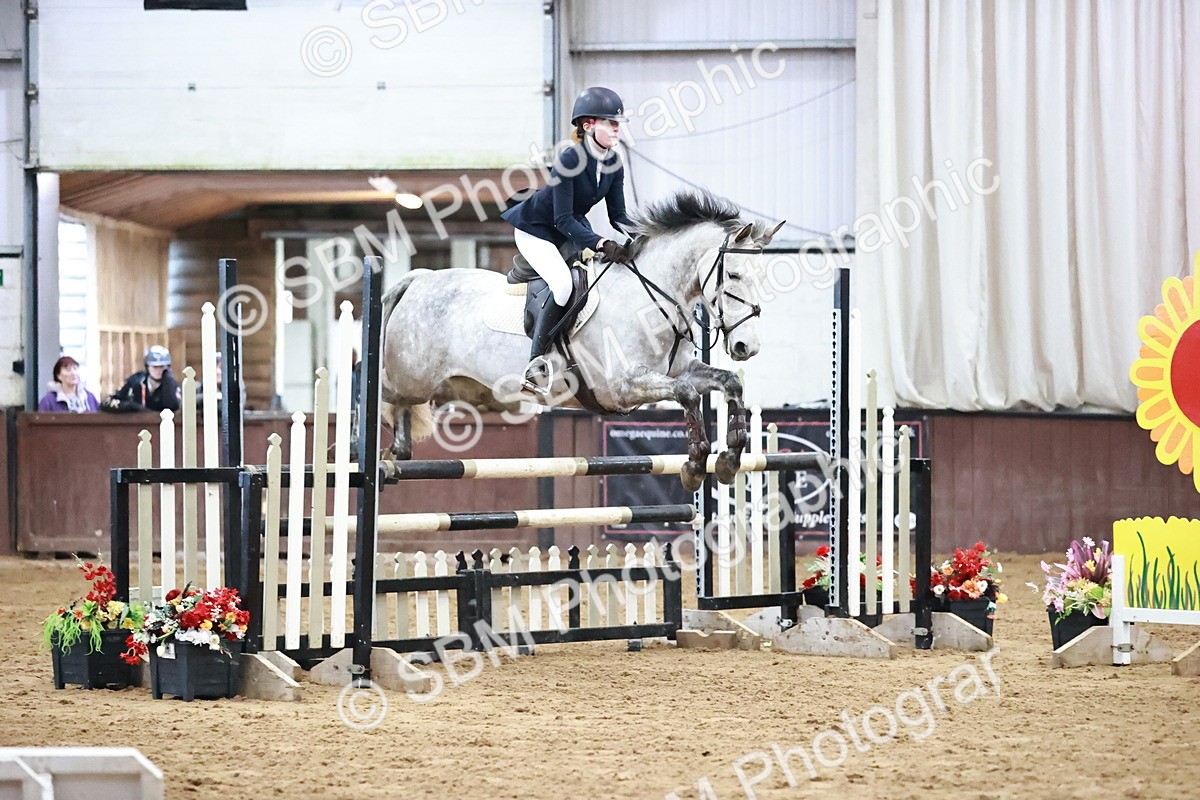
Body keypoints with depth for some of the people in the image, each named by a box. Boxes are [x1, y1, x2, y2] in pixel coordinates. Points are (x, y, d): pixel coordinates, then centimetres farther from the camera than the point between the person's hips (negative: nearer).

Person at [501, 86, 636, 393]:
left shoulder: (614, 164, -7)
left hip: (572, 228, 8)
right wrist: (601, 244, -40)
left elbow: (617, 215, -3)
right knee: (563, 283, -29)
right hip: (536, 228, -8)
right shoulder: (569, 160, -29)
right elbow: (563, 219, -30)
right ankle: (536, 365, -26)